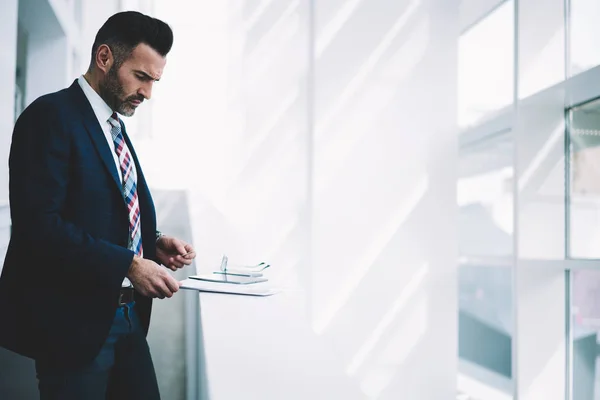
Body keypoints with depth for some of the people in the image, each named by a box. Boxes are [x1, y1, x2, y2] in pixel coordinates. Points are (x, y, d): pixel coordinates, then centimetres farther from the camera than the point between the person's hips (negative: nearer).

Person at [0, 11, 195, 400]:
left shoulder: (115, 128, 15)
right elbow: (38, 224, -22)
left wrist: (155, 243, 1)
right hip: (75, 320, -8)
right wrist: (129, 264, -21)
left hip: (126, 316, 8)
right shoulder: (51, 116, -12)